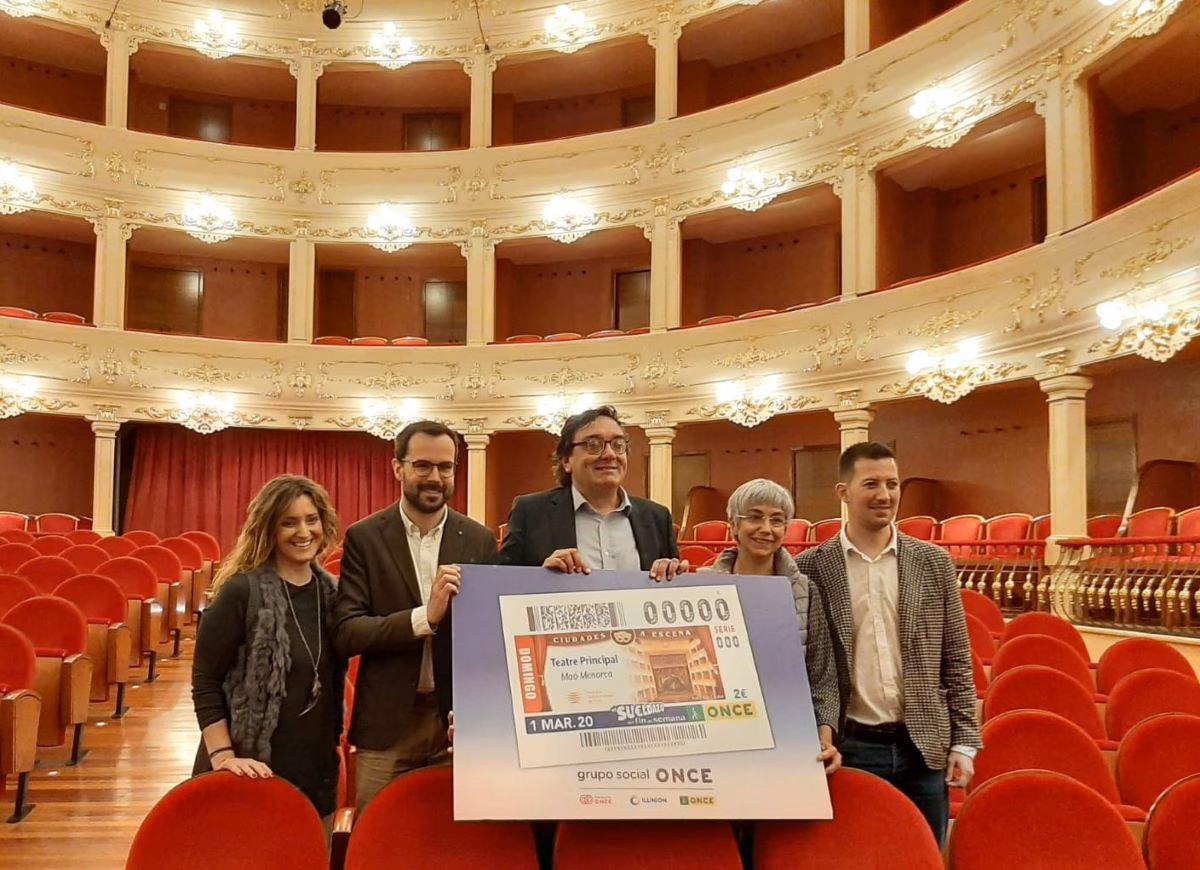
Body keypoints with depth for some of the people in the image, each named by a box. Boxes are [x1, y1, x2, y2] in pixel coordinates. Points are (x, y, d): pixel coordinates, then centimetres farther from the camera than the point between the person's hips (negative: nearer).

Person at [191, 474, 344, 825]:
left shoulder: (329, 591, 5)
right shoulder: (241, 592, -12)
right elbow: (204, 682, -11)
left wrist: (333, 742, 8)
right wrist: (223, 756, -17)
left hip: (315, 773, 6)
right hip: (255, 775, -5)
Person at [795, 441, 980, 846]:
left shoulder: (934, 562, 3)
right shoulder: (810, 568, -3)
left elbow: (957, 661, 6)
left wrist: (964, 741, 1)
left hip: (922, 748, 2)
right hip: (847, 749, -2)